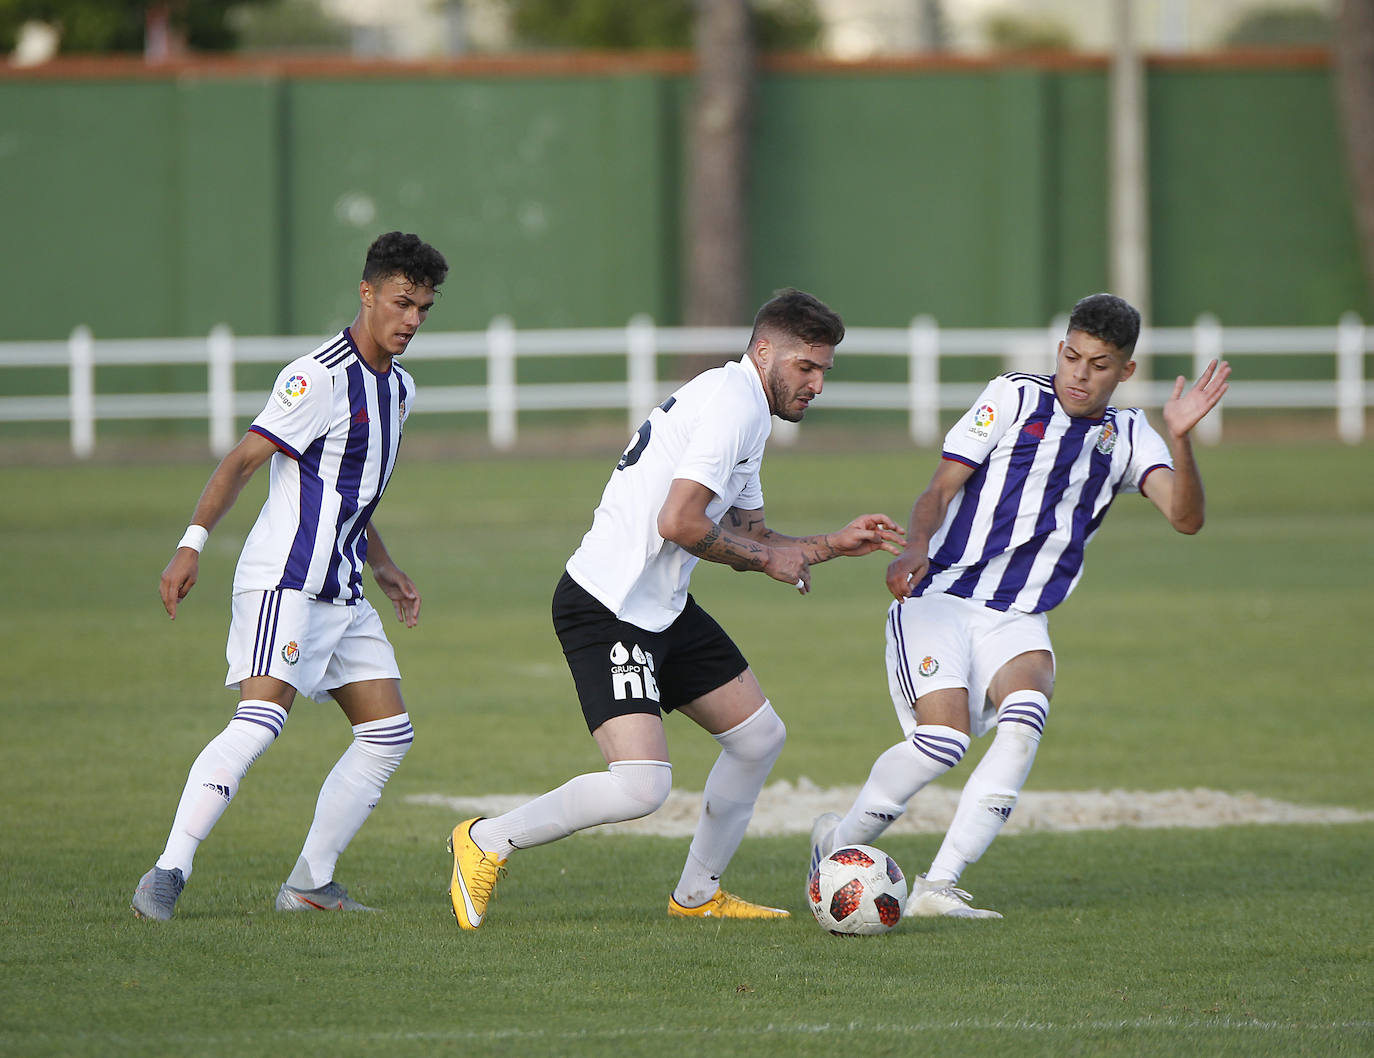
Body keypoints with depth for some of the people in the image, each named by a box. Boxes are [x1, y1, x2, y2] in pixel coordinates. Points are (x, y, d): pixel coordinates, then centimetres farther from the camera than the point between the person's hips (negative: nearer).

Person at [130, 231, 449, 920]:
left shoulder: (397, 386, 16)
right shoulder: (320, 377, -13)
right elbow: (243, 460, -17)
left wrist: (384, 571, 29)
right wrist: (192, 544, -26)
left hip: (340, 592, 9)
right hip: (285, 582, -9)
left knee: (389, 732, 7)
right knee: (260, 719, -23)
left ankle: (310, 884, 12)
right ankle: (167, 875, -25)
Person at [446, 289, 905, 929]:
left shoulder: (746, 417, 19)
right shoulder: (732, 401, -15)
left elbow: (747, 540, 25)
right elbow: (678, 523, -23)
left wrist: (833, 544, 14)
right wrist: (765, 557, -9)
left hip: (665, 610, 11)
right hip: (606, 607, -11)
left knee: (759, 737, 15)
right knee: (641, 787, -21)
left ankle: (697, 895, 28)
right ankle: (487, 842, -2)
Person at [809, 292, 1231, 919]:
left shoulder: (1128, 438, 10)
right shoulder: (1015, 397, 2)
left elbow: (1185, 517, -6)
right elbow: (941, 488, -2)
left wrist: (1179, 439, -22)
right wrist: (916, 546, -22)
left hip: (1017, 621, 3)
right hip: (939, 597, -3)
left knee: (1026, 717, -28)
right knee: (945, 737, -23)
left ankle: (937, 888, -26)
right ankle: (837, 842, 4)